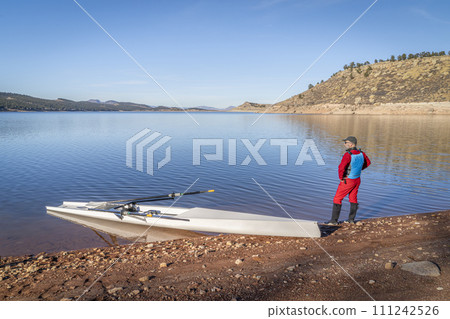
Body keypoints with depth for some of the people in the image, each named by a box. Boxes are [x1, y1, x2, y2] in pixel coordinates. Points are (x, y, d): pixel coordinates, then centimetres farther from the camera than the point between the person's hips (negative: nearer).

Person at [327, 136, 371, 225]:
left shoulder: (348, 155, -29)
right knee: (353, 199, 18)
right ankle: (351, 219, 25)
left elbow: (341, 168, -39)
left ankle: (334, 220, 7)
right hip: (357, 179, 7)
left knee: (337, 199, 3)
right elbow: (368, 162, 13)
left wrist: (341, 177, -21)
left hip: (347, 181, -7)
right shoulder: (361, 153, -5)